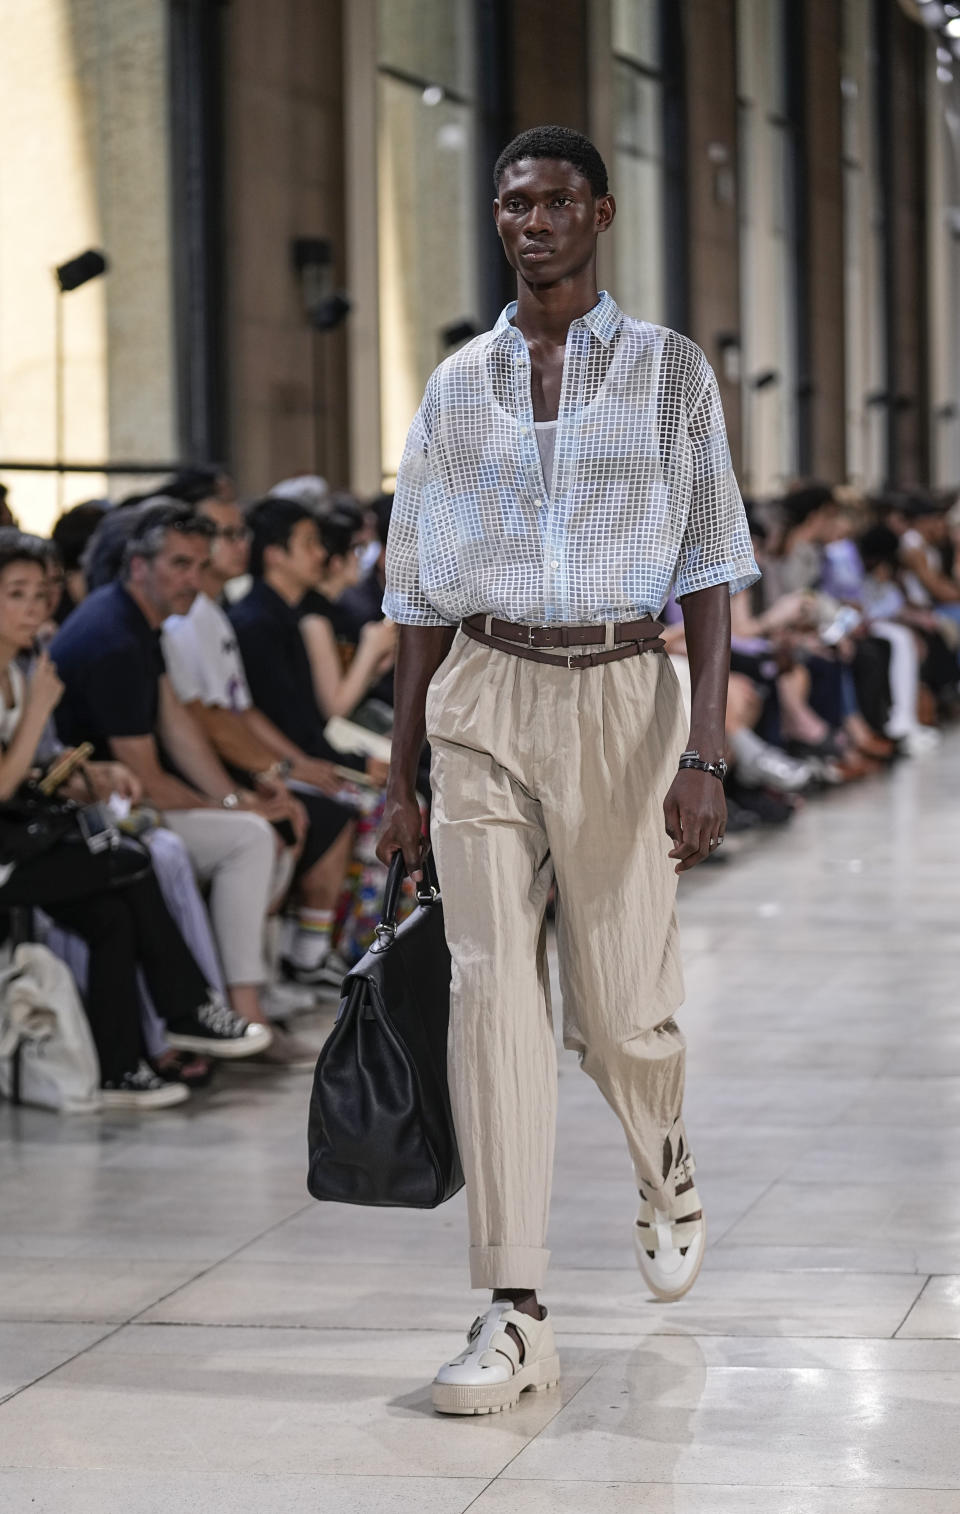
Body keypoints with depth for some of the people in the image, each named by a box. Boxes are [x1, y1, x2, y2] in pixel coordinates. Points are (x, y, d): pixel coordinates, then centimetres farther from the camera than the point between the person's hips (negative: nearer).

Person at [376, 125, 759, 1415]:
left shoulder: (670, 373, 3)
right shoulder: (457, 387, 10)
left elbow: (709, 572, -2)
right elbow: (424, 596, 13)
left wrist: (706, 751, -13)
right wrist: (400, 779, 10)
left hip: (621, 694, -1)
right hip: (485, 700, 1)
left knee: (622, 1007, 4)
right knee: (491, 986, -10)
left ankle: (667, 1168, 40)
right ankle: (515, 1315, -10)